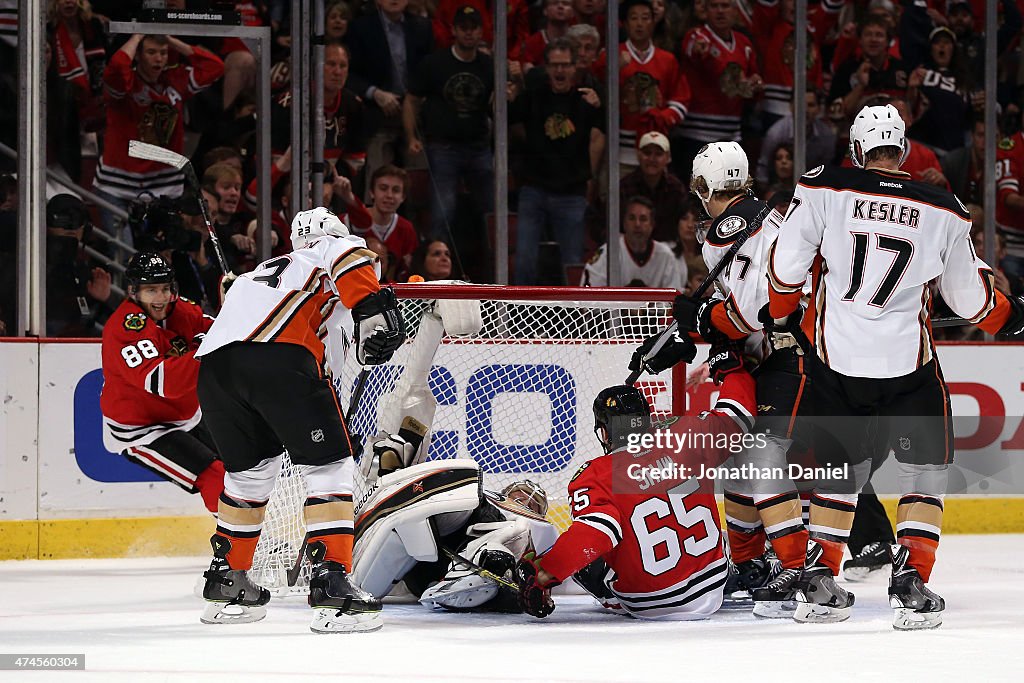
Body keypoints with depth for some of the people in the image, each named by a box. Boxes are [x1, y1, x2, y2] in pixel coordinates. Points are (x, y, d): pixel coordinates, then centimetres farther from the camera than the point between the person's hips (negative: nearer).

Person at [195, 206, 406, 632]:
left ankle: (225, 581, 32)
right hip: (278, 356, -7)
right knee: (330, 464, 1)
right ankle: (331, 584, -9)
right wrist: (373, 309, -11)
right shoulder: (337, 248, 23)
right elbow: (351, 258, -2)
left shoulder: (259, 273, 42)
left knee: (250, 469, 26)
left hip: (214, 366, 7)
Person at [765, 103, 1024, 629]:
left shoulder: (823, 191, -3)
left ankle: (818, 583, 16)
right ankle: (910, 586, 0)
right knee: (926, 470, 11)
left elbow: (786, 265, -3)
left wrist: (781, 315, 16)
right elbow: (971, 298, 7)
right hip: (907, 364, -2)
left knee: (842, 467, 18)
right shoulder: (942, 211, -1)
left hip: (836, 356, 2)